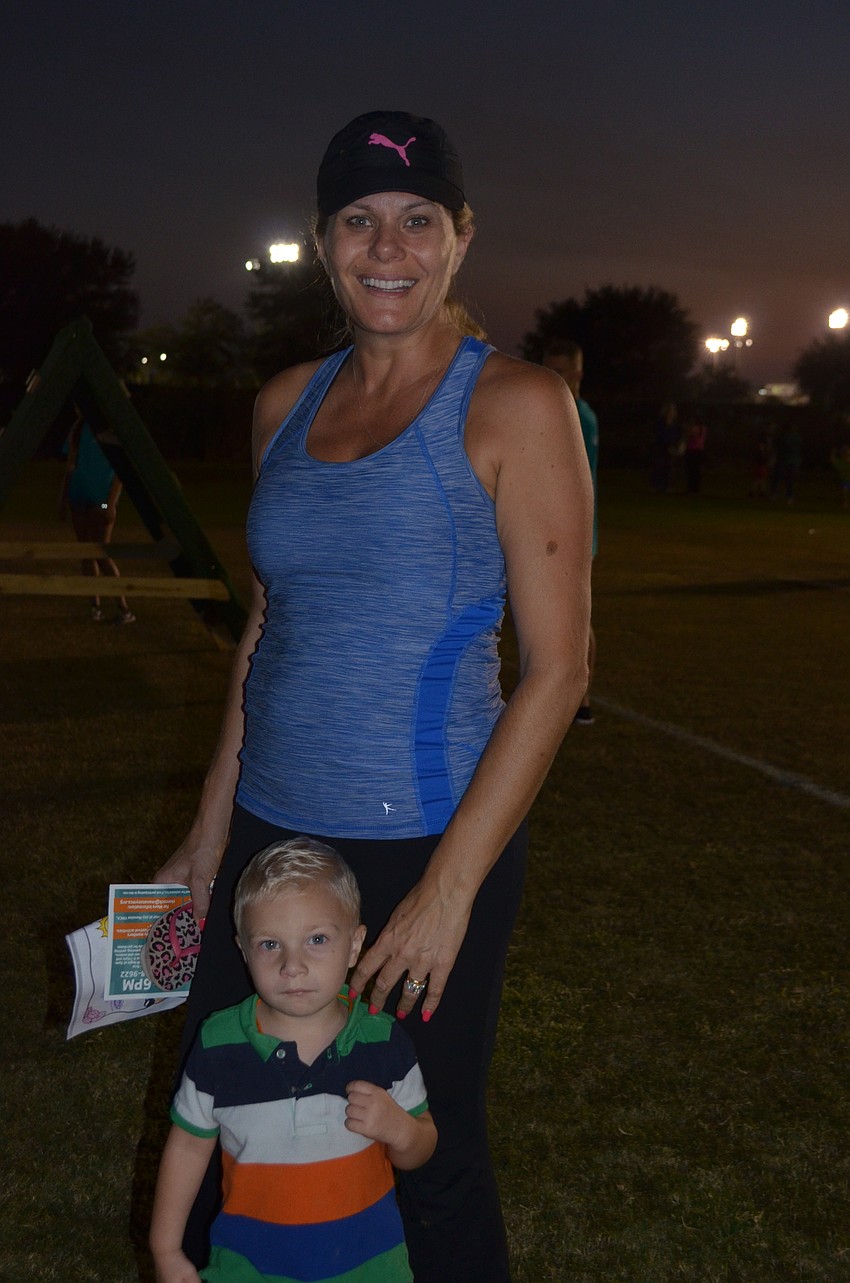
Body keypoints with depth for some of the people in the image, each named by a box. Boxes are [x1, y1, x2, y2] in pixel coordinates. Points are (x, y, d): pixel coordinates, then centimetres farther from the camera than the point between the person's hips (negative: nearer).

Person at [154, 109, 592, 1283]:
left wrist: (450, 890, -15)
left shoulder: (514, 406, -8)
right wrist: (210, 835, 15)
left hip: (427, 847, -5)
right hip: (271, 835, 5)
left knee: (430, 1164, 9)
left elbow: (557, 669, -11)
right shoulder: (287, 406, 9)